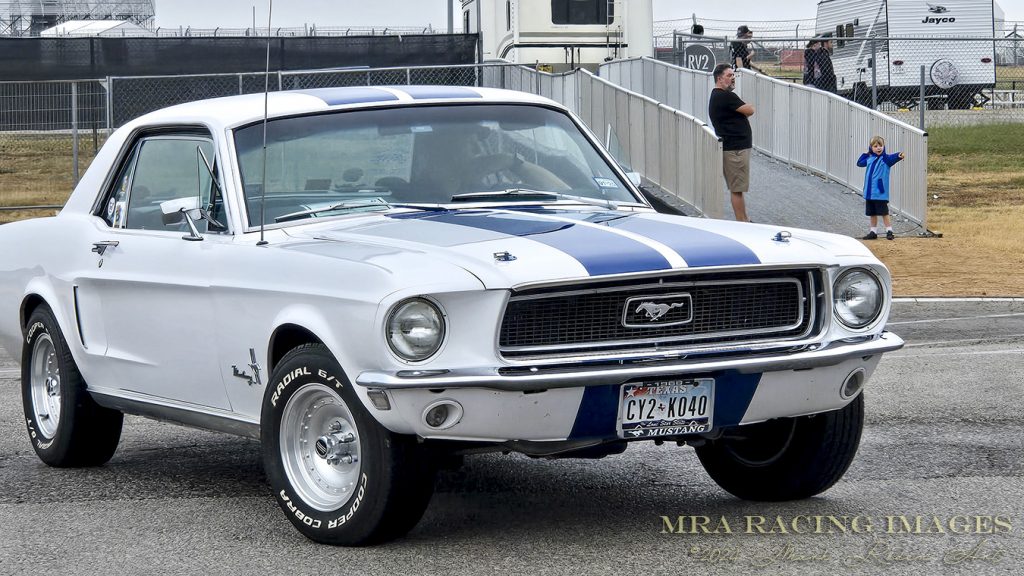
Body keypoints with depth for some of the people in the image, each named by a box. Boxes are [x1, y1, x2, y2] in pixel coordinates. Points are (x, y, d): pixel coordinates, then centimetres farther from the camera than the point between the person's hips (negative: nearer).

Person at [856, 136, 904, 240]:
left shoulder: (885, 158, -9)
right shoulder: (869, 159, 7)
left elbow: (892, 158, -31)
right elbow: (859, 163, 24)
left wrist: (898, 156, -52)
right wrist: (866, 154, 13)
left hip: (880, 192, -6)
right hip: (869, 192, 6)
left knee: (884, 212, 0)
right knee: (872, 213, 13)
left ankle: (889, 231, 9)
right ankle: (873, 232, 22)